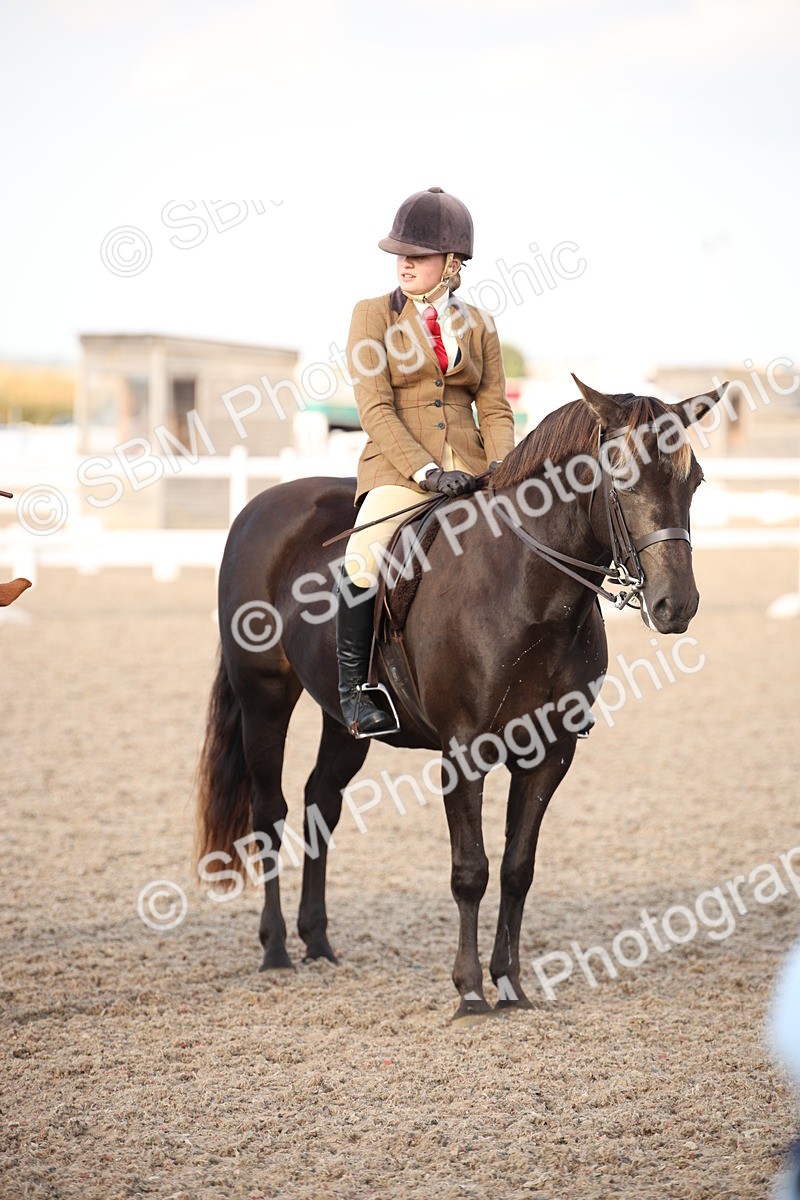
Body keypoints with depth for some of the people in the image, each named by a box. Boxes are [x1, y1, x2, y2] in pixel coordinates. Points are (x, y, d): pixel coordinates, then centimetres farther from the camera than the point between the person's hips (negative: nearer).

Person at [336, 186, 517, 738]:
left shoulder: (478, 325, 13)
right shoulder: (373, 315, 4)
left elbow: (495, 411, 10)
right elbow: (375, 409, -5)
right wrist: (427, 471, -17)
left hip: (470, 469, 4)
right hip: (399, 466, -3)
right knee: (364, 560, -30)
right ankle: (353, 685, -14)